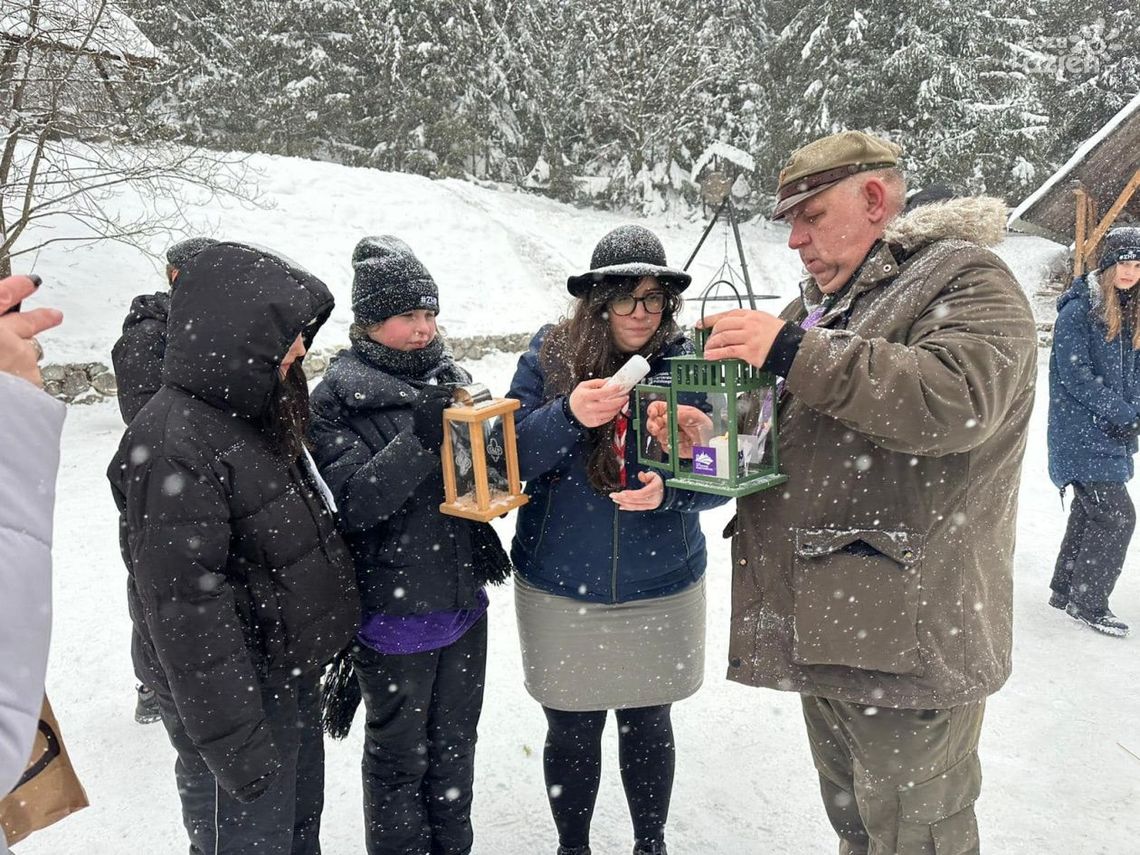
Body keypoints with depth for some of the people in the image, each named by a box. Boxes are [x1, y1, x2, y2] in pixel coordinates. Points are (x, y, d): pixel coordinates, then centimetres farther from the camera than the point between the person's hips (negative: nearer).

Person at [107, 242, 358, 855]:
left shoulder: (250, 411, 4)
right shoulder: (172, 449, -26)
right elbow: (184, 612, -26)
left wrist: (334, 643, 20)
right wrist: (232, 741, -20)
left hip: (290, 672, 9)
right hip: (236, 691, -8)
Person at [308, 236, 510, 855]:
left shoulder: (453, 379, 5)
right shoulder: (338, 399, -11)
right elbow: (352, 504, -20)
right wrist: (419, 438, -30)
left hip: (463, 600, 6)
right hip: (394, 611, -5)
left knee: (454, 745, 22)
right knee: (399, 756, 14)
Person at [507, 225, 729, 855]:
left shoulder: (685, 363, -4)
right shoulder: (547, 358, -5)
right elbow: (510, 459, -9)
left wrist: (671, 489, -24)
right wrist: (568, 415, -26)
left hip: (661, 590, 1)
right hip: (560, 592, 0)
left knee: (648, 726, 18)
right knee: (571, 734, 13)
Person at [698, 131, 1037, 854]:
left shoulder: (970, 282, -8)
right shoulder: (823, 302, 18)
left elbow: (955, 400, -28)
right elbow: (794, 430, 23)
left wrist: (794, 350, -27)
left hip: (908, 640, -8)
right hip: (824, 629, 8)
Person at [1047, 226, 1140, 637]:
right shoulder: (1078, 311, -13)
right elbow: (1076, 376, -17)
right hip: (1083, 435, -8)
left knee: (1091, 511, 15)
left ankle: (1065, 590, 29)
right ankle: (1087, 602, 3)